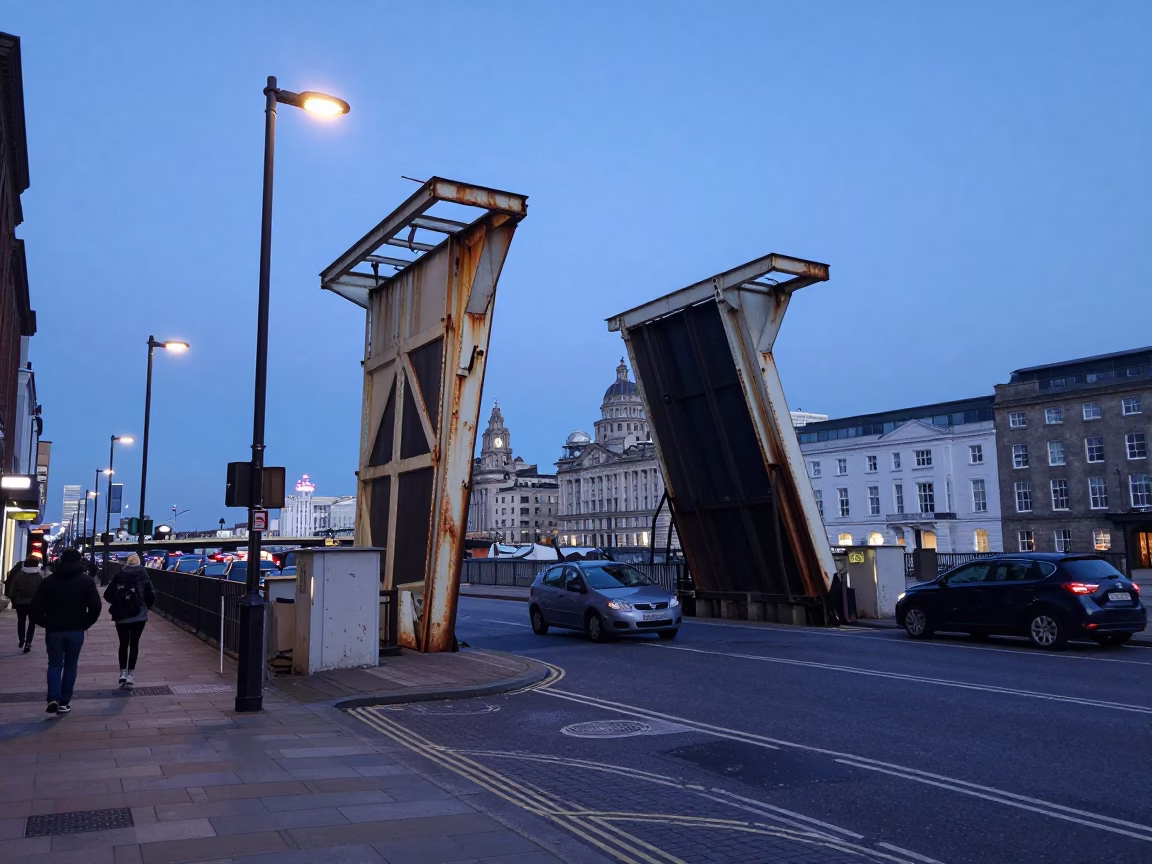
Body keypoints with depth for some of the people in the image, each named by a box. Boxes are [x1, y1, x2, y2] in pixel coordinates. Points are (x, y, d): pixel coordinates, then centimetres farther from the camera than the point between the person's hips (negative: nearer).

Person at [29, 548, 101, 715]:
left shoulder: (49, 580, 1)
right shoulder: (86, 581, -2)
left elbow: (36, 606, -4)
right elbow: (95, 606, -10)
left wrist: (45, 623, 7)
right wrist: (85, 623, 3)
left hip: (54, 630, 1)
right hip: (76, 630, -1)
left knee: (54, 664, 11)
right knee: (70, 666, 9)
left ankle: (53, 698, -8)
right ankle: (64, 702, 8)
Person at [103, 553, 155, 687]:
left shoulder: (119, 576, 1)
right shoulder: (143, 575, -4)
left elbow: (107, 595, 0)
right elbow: (151, 595, -9)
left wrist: (117, 604, 17)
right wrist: (146, 607, 9)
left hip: (121, 616, 1)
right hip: (139, 615, -1)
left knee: (123, 644, 11)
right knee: (134, 643, 8)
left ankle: (123, 672, 2)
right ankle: (131, 674, 5)